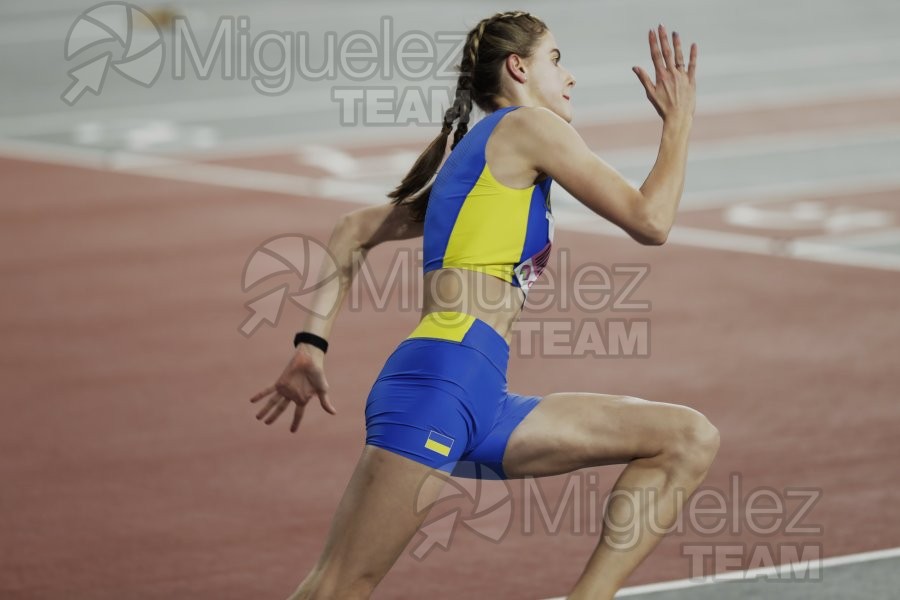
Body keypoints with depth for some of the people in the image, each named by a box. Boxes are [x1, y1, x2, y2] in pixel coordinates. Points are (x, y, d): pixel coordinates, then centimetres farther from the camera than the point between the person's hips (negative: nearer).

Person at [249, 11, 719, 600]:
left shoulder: (470, 162, 28)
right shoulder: (526, 127, 3)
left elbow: (355, 231, 31)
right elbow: (649, 220, 1)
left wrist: (313, 343, 25)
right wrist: (679, 120, 14)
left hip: (485, 410, 10)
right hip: (440, 381, -10)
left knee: (690, 439, 4)